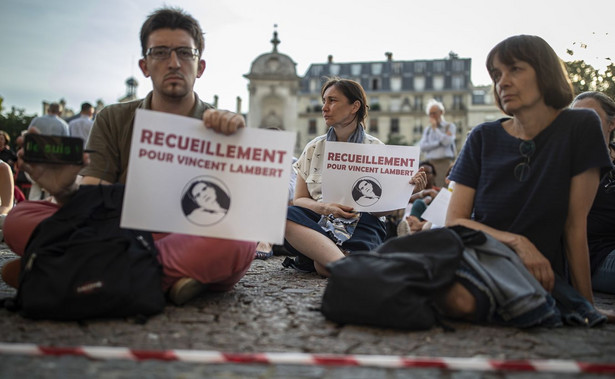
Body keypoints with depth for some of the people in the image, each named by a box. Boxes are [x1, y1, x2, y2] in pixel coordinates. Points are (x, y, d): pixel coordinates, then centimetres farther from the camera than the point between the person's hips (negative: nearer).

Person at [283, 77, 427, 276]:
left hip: (361, 224, -3)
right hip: (319, 221, 3)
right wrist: (325, 207, -12)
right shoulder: (314, 148, 14)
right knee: (284, 215, -34)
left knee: (324, 265, -38)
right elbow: (299, 199, 9)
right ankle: (342, 262, -41)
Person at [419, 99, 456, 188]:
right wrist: (439, 143, -6)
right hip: (430, 163, 3)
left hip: (444, 162, -3)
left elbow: (447, 141, -10)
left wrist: (435, 128, -1)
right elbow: (422, 146, 4)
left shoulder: (450, 126, 8)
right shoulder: (427, 129, 18)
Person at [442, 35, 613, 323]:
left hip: (541, 275, -1)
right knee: (456, 298, -37)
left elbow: (575, 225, -2)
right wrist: (517, 242, -15)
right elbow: (454, 220, 0)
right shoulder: (483, 138, 4)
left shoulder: (580, 127, -1)